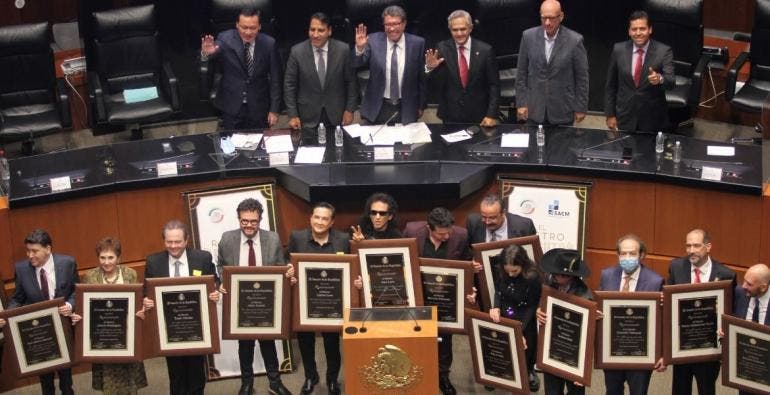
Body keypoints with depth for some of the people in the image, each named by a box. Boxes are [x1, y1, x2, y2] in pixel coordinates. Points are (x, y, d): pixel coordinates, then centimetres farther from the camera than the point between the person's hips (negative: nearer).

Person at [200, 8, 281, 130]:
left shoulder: (269, 43, -7)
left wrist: (274, 110, -4)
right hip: (231, 107, -1)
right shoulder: (225, 39, -10)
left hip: (259, 108, 1)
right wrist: (206, 53, -53)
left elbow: (275, 79, -2)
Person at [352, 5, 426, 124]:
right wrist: (360, 48, -27)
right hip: (378, 108, 0)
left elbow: (422, 77, 2)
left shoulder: (417, 43, -4)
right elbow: (357, 65, -7)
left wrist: (421, 106, 6)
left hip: (406, 109, 0)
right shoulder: (374, 40, -4)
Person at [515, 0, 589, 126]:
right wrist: (521, 103, 0)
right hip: (534, 109, 2)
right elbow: (521, 73, 3)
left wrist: (580, 108, -1)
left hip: (562, 111, -2)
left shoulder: (574, 40, -10)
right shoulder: (529, 36, -3)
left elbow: (581, 77, -3)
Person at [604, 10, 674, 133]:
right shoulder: (619, 49, -3)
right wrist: (610, 114, 3)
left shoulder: (664, 51, -9)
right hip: (625, 117, 1)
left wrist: (660, 79, -41)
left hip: (653, 119, -1)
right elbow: (611, 85, 4)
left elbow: (671, 82, -19)